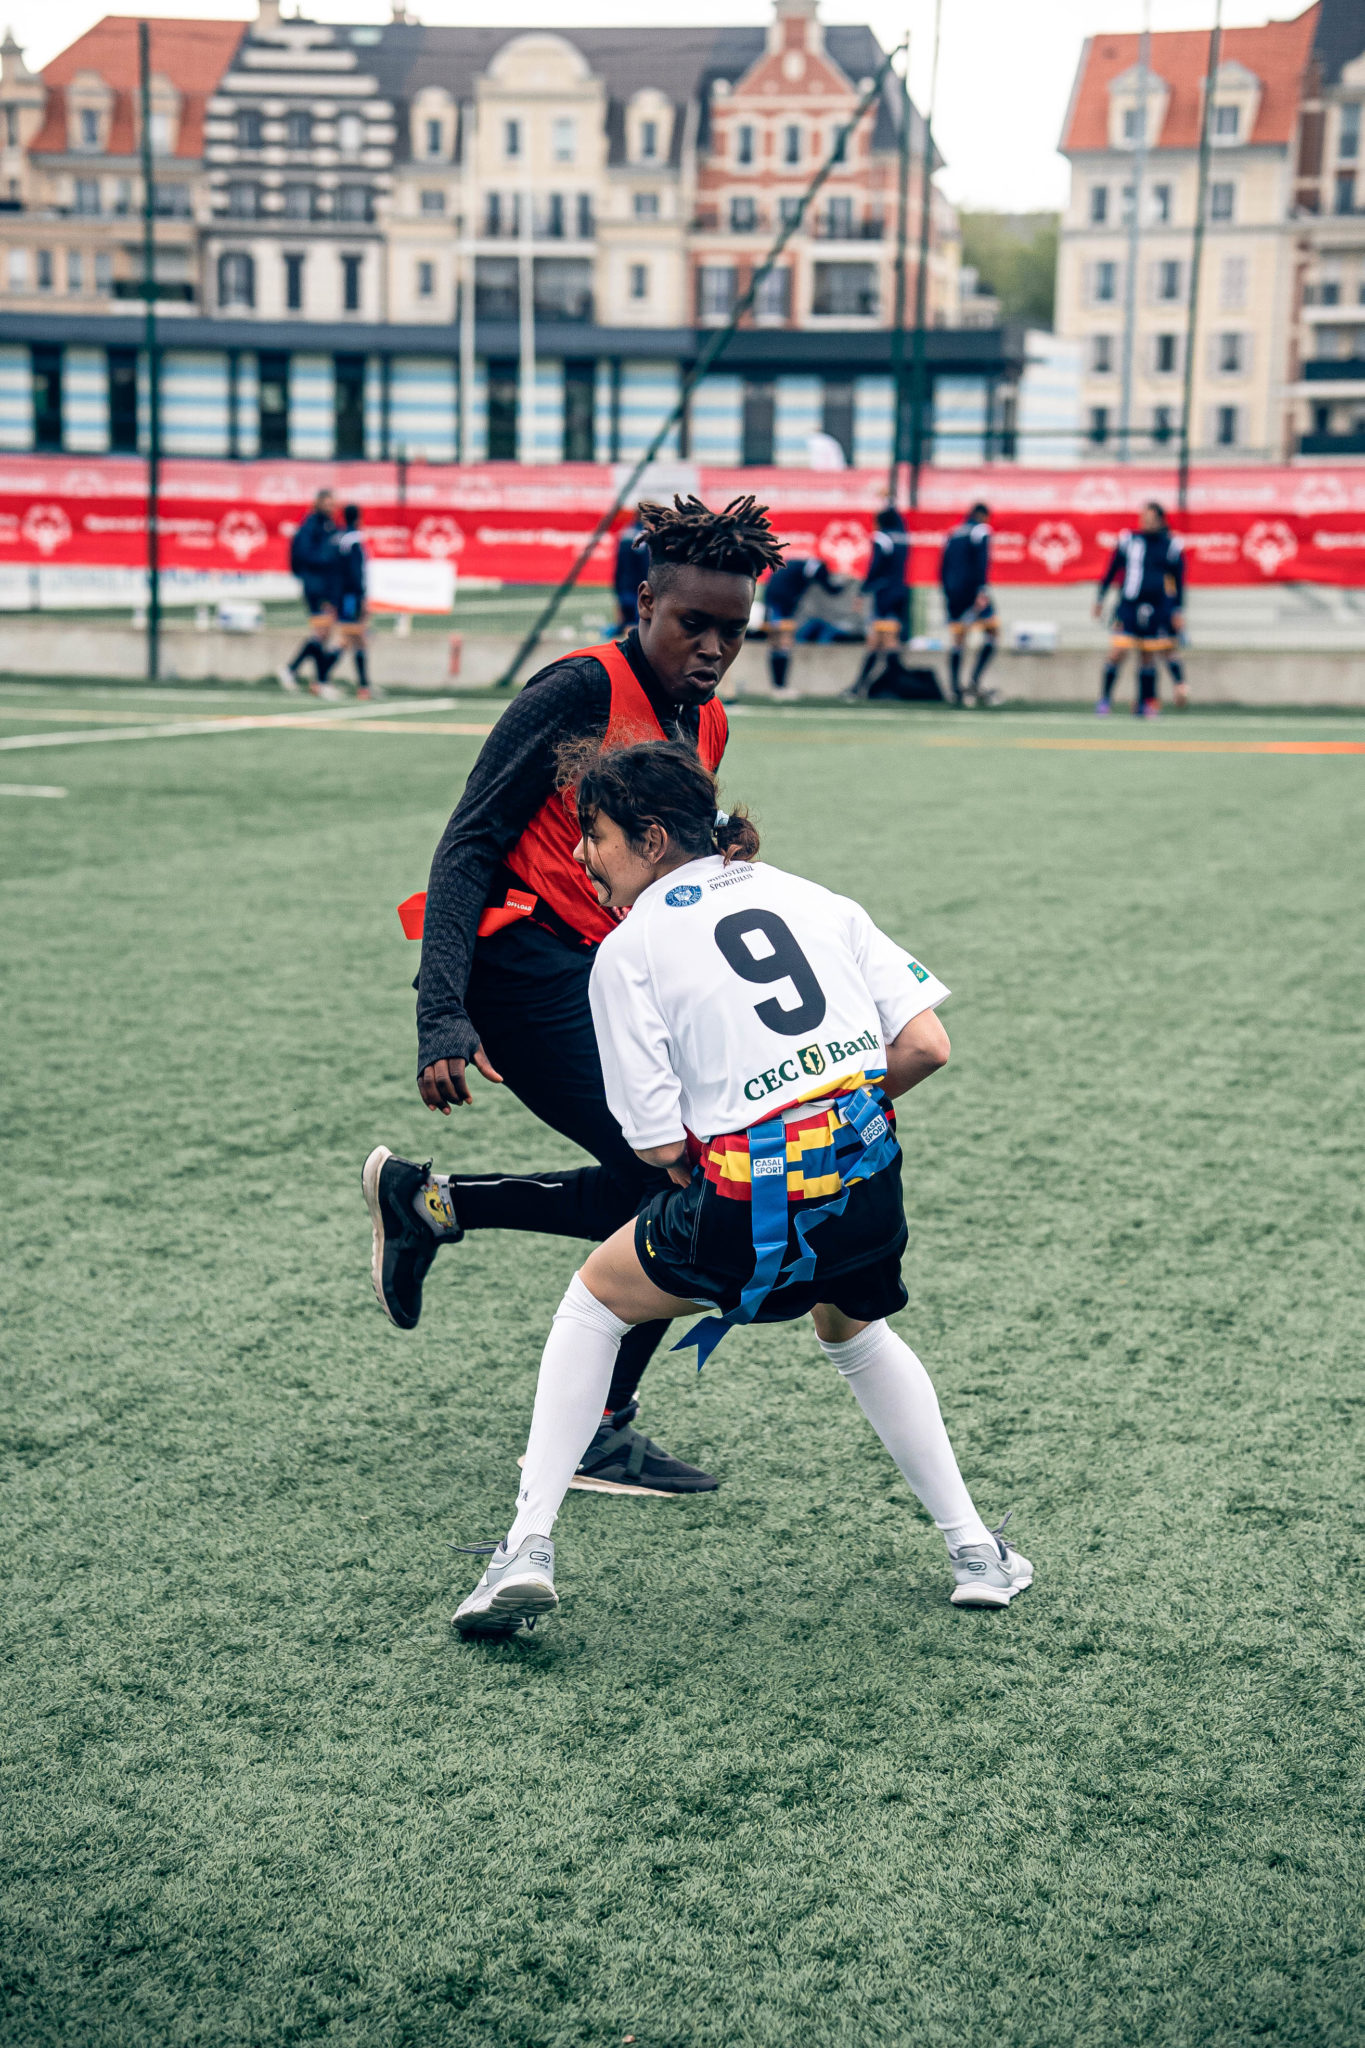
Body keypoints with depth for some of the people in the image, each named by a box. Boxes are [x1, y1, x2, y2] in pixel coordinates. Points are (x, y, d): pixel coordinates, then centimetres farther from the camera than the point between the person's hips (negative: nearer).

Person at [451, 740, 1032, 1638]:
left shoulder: (627, 948, 3)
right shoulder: (814, 897, 14)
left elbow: (661, 1144, -4)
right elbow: (925, 1044, 5)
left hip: (753, 1211, -4)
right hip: (869, 1181, 4)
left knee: (596, 1299, 23)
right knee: (853, 1330, 36)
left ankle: (530, 1550, 15)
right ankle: (975, 1548, 32)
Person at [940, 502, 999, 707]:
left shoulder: (953, 533, 18)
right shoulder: (981, 530, -1)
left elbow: (943, 568, 17)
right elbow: (981, 561, -14)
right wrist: (982, 589, -19)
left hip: (952, 592, 6)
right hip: (972, 589, -6)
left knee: (957, 641, 6)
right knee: (991, 632, 0)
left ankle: (955, 690, -1)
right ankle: (975, 681, -14)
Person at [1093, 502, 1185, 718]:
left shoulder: (1172, 546, 3)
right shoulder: (1127, 541, 2)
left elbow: (1179, 581, 9)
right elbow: (1111, 570, 10)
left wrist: (1178, 611, 5)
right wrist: (1100, 599, 10)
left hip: (1156, 609, 1)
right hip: (1128, 606, -1)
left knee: (1147, 655, 6)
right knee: (1117, 653, -10)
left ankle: (1144, 703, 17)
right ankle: (1104, 698, 2)